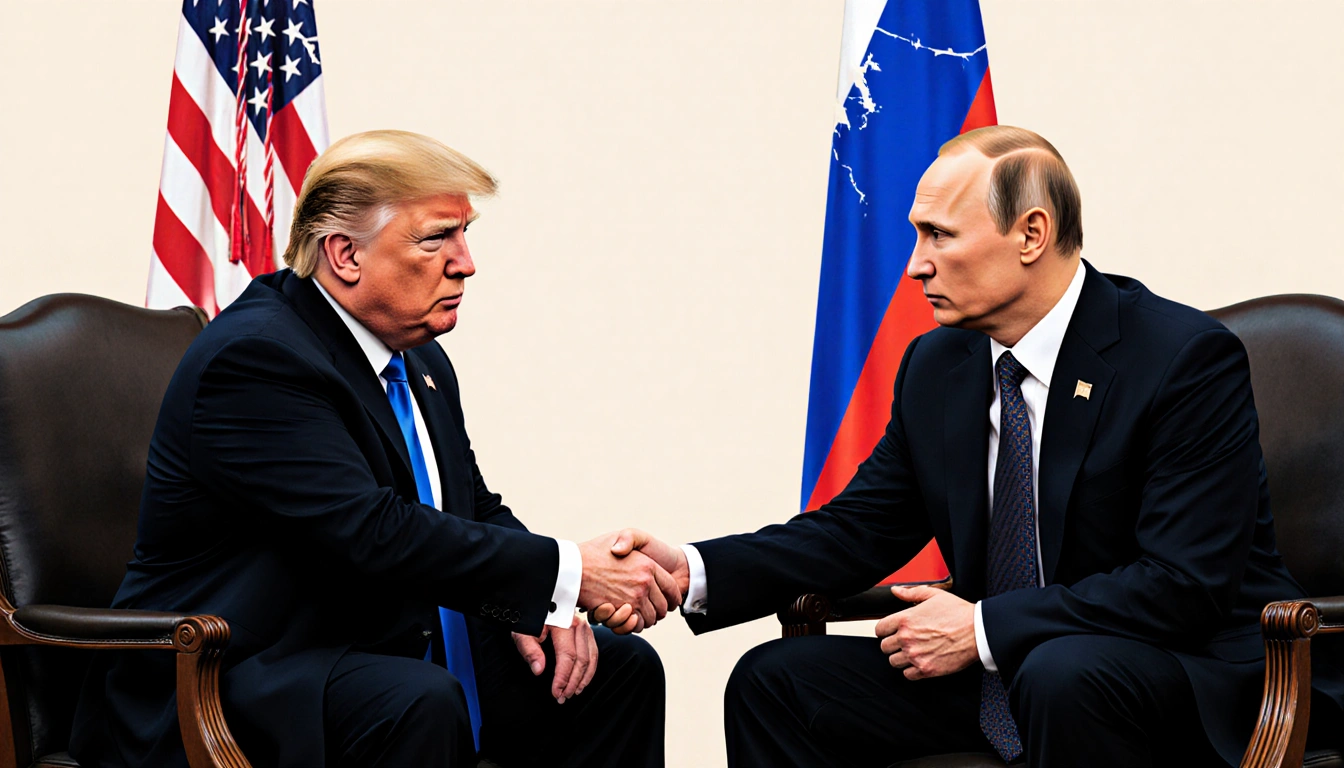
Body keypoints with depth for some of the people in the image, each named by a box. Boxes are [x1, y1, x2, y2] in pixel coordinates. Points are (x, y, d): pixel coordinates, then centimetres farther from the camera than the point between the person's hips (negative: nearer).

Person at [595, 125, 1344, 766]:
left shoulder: (1186, 358, -16)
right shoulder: (937, 366, 6)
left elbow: (1184, 584, -22)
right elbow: (859, 528, 8)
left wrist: (985, 626, -21)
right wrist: (695, 573, -9)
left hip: (1189, 678, -6)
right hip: (998, 674, 7)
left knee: (1064, 674, -39)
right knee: (773, 681, -5)